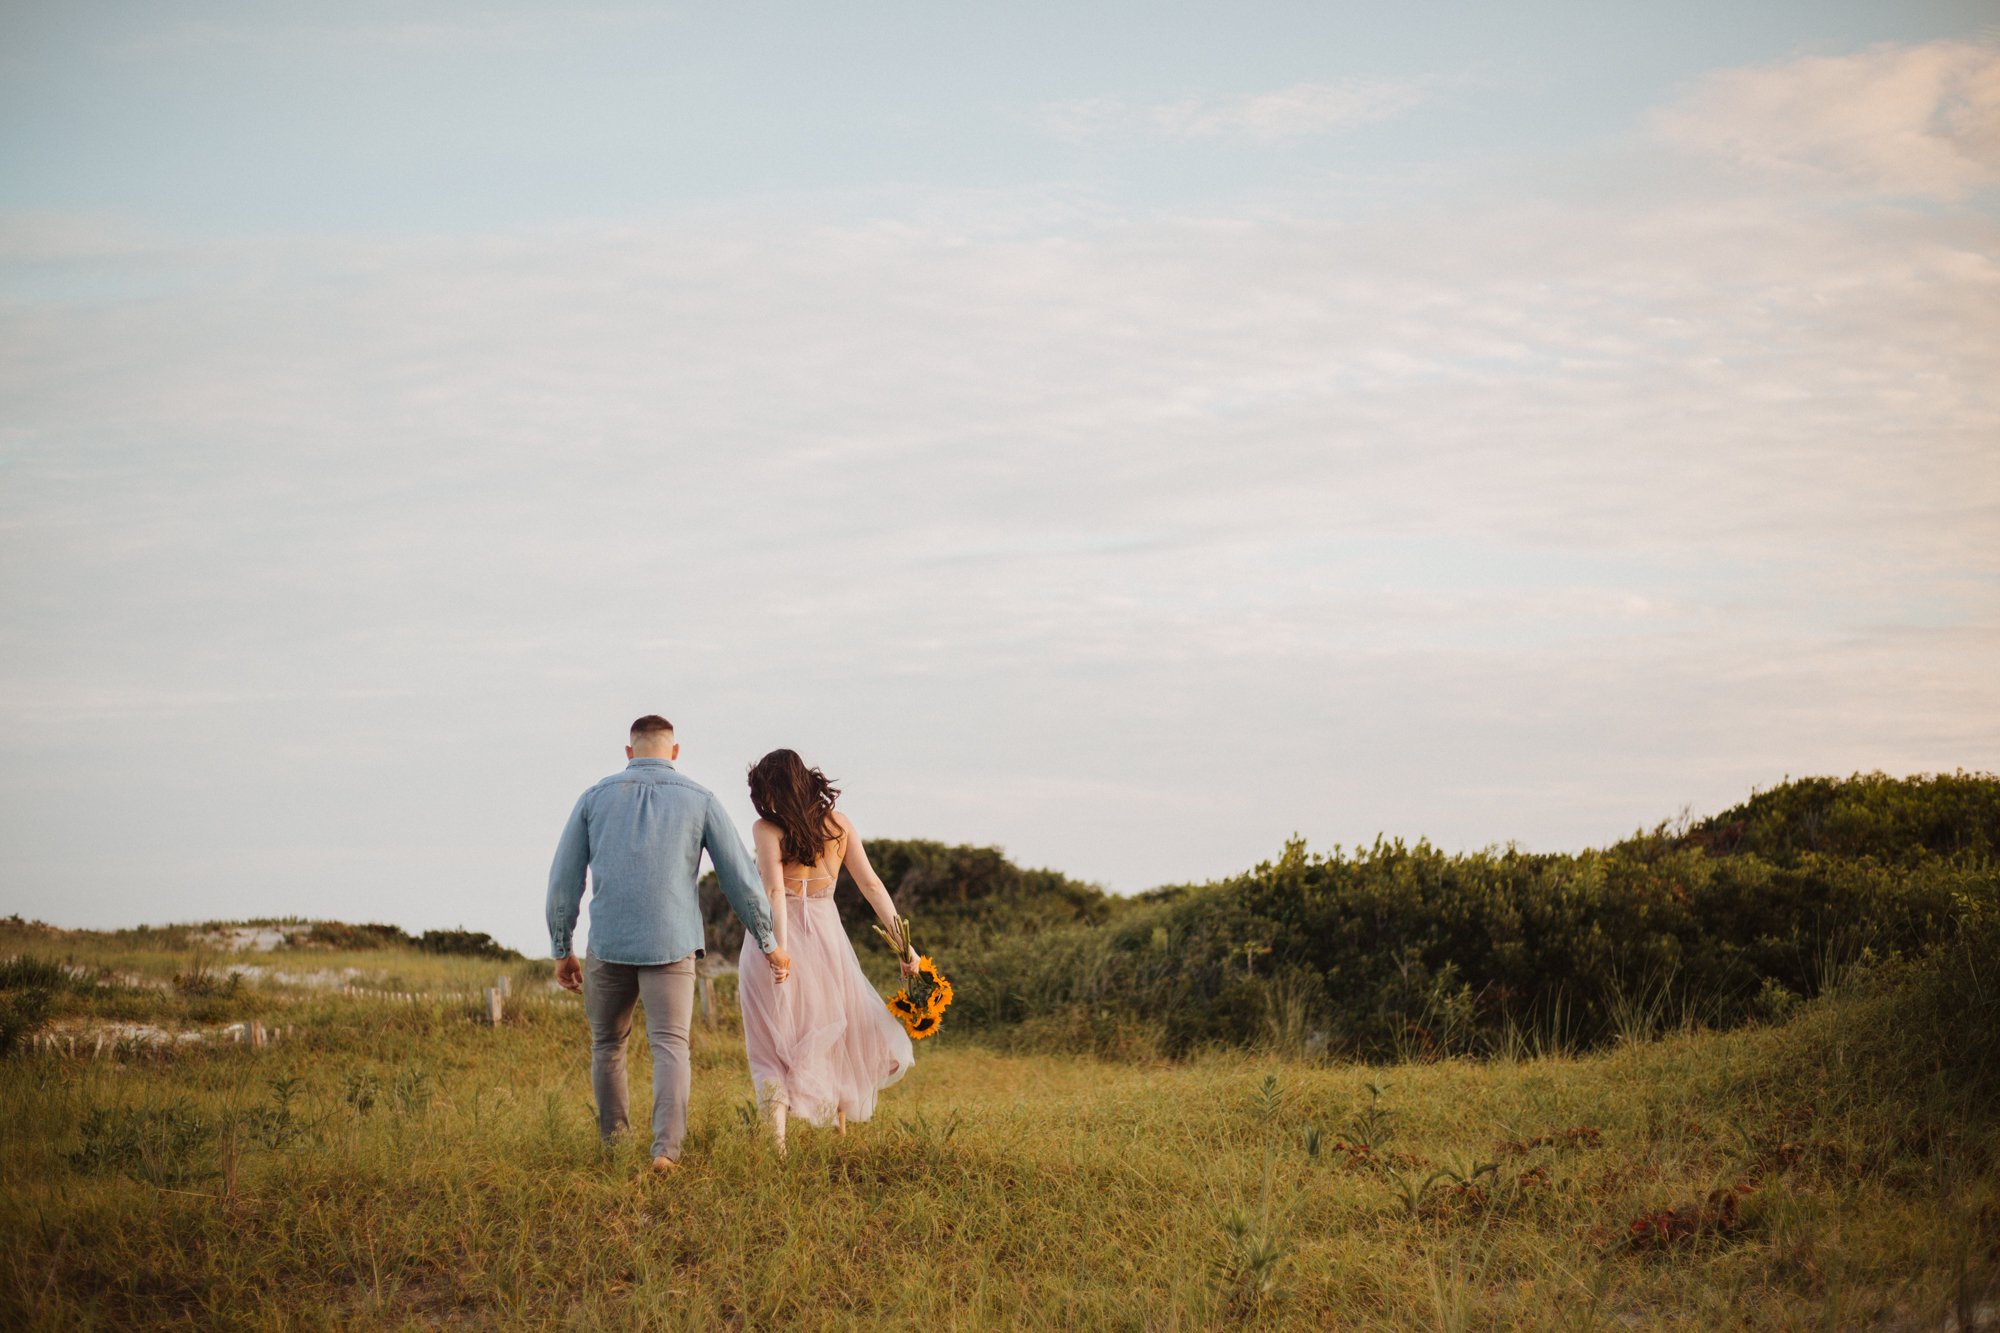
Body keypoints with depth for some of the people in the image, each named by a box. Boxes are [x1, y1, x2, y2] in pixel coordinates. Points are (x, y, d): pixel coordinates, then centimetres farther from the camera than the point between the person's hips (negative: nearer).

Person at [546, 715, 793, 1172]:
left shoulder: (595, 798, 8)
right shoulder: (699, 799, 5)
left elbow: (563, 881, 8)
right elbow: (740, 877, 5)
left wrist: (562, 951, 17)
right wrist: (769, 942, 15)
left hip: (608, 945, 1)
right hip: (670, 944, -1)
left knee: (608, 1045, 18)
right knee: (670, 1044, -3)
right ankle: (666, 1148, -20)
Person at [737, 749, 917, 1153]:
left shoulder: (766, 829, -7)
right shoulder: (839, 824, 4)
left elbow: (774, 890, -19)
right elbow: (871, 885, 2)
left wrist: (779, 947, -28)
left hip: (774, 943, -3)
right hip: (826, 937, 3)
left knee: (774, 1045, 6)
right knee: (834, 1036, 21)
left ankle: (775, 1101, -19)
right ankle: (842, 1136, 24)